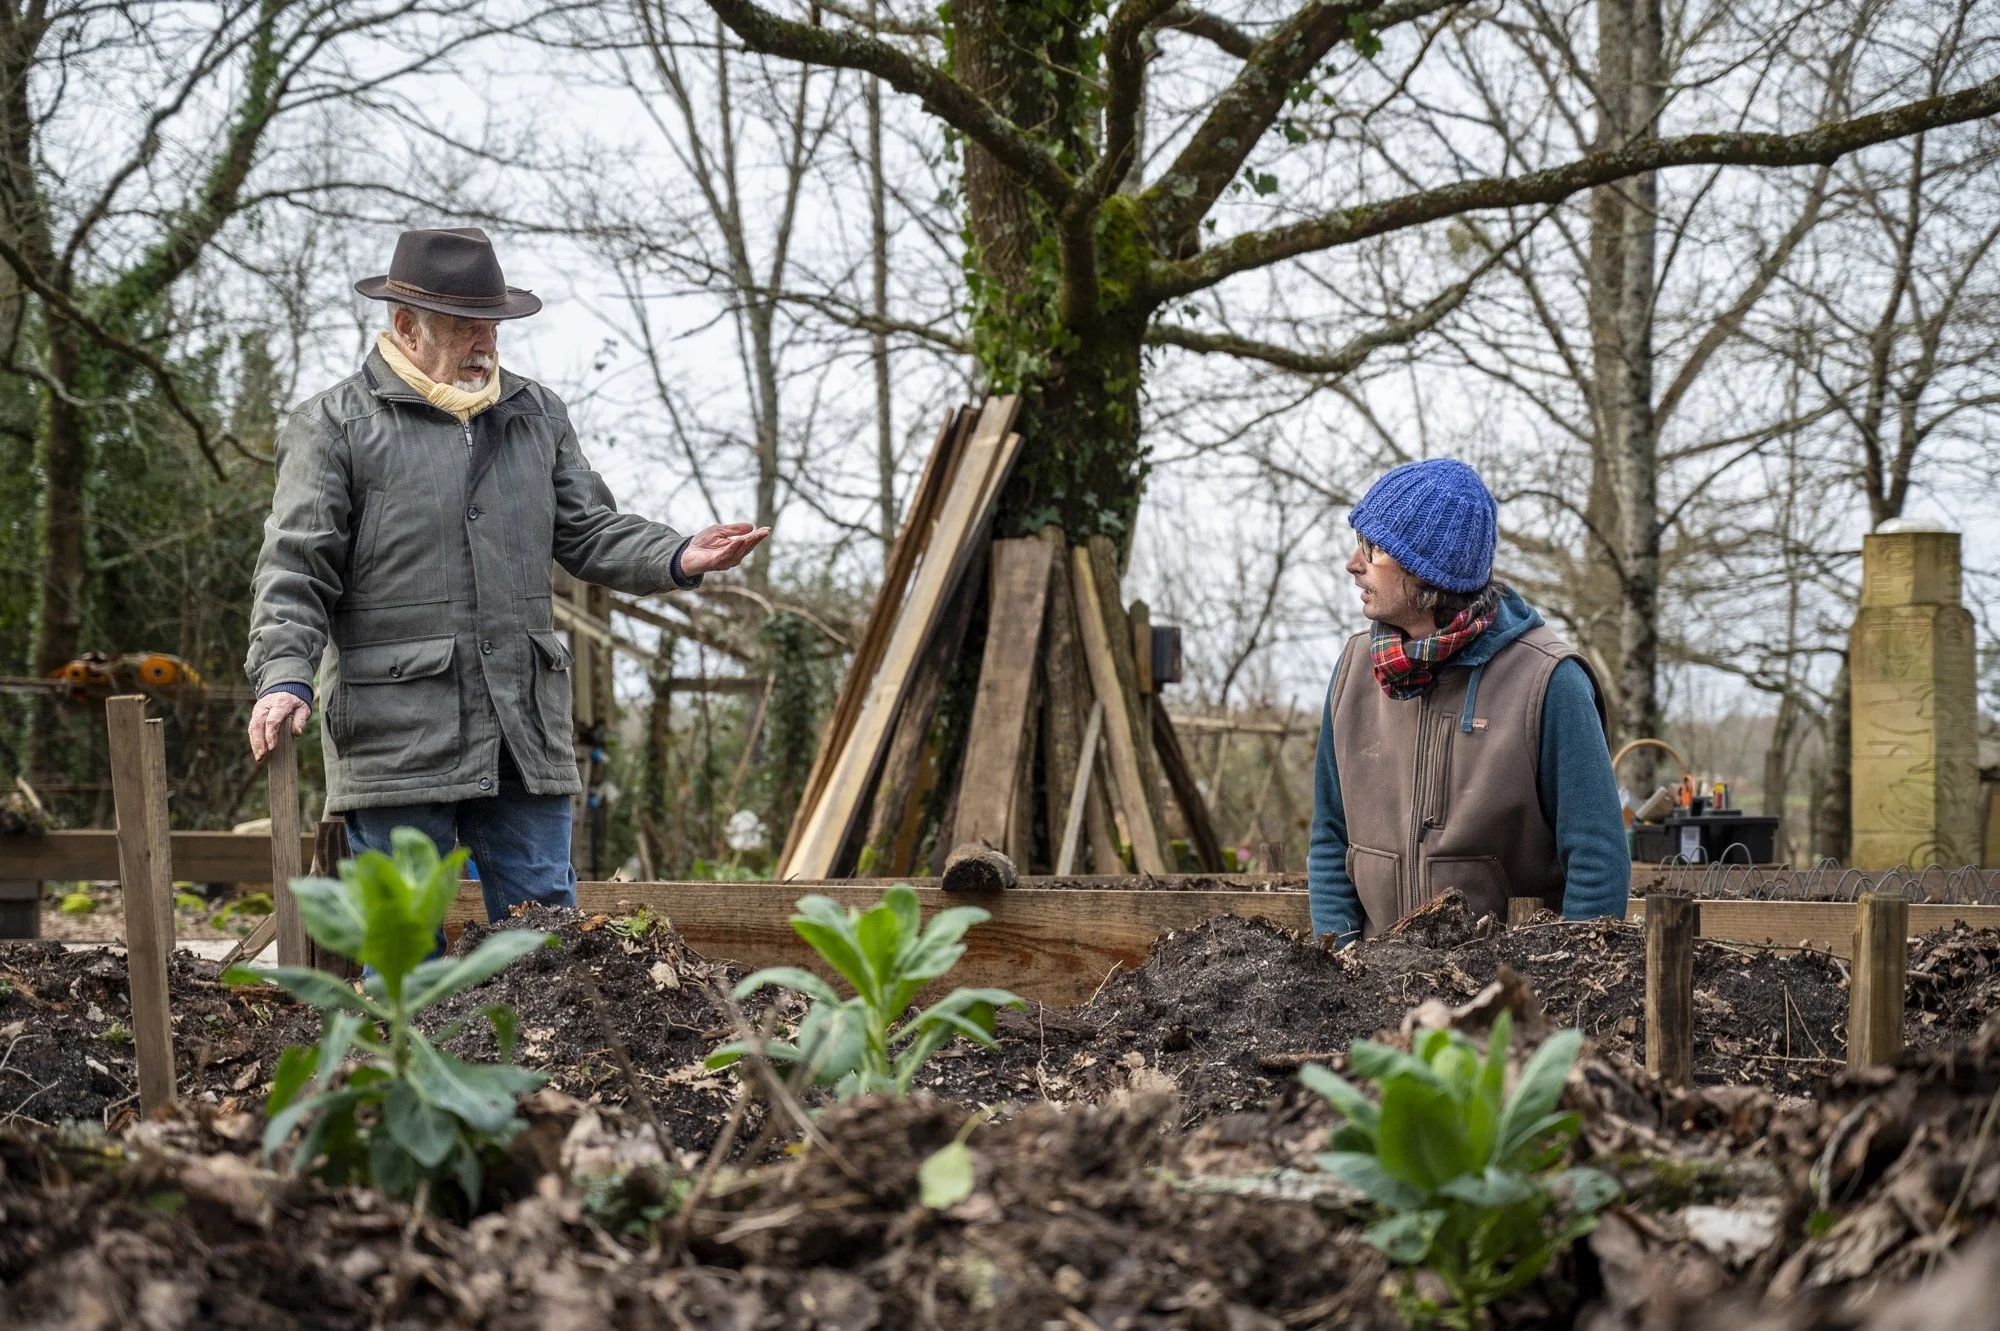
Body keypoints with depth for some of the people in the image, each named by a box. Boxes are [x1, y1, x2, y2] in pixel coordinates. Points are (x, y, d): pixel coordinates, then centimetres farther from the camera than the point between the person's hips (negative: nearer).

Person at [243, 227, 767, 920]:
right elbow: (295, 570, -5)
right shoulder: (334, 424, 0)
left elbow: (589, 531, 15)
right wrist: (285, 675, -19)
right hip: (397, 737, -4)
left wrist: (677, 559, -3)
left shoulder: (536, 414, 16)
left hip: (526, 730, 5)